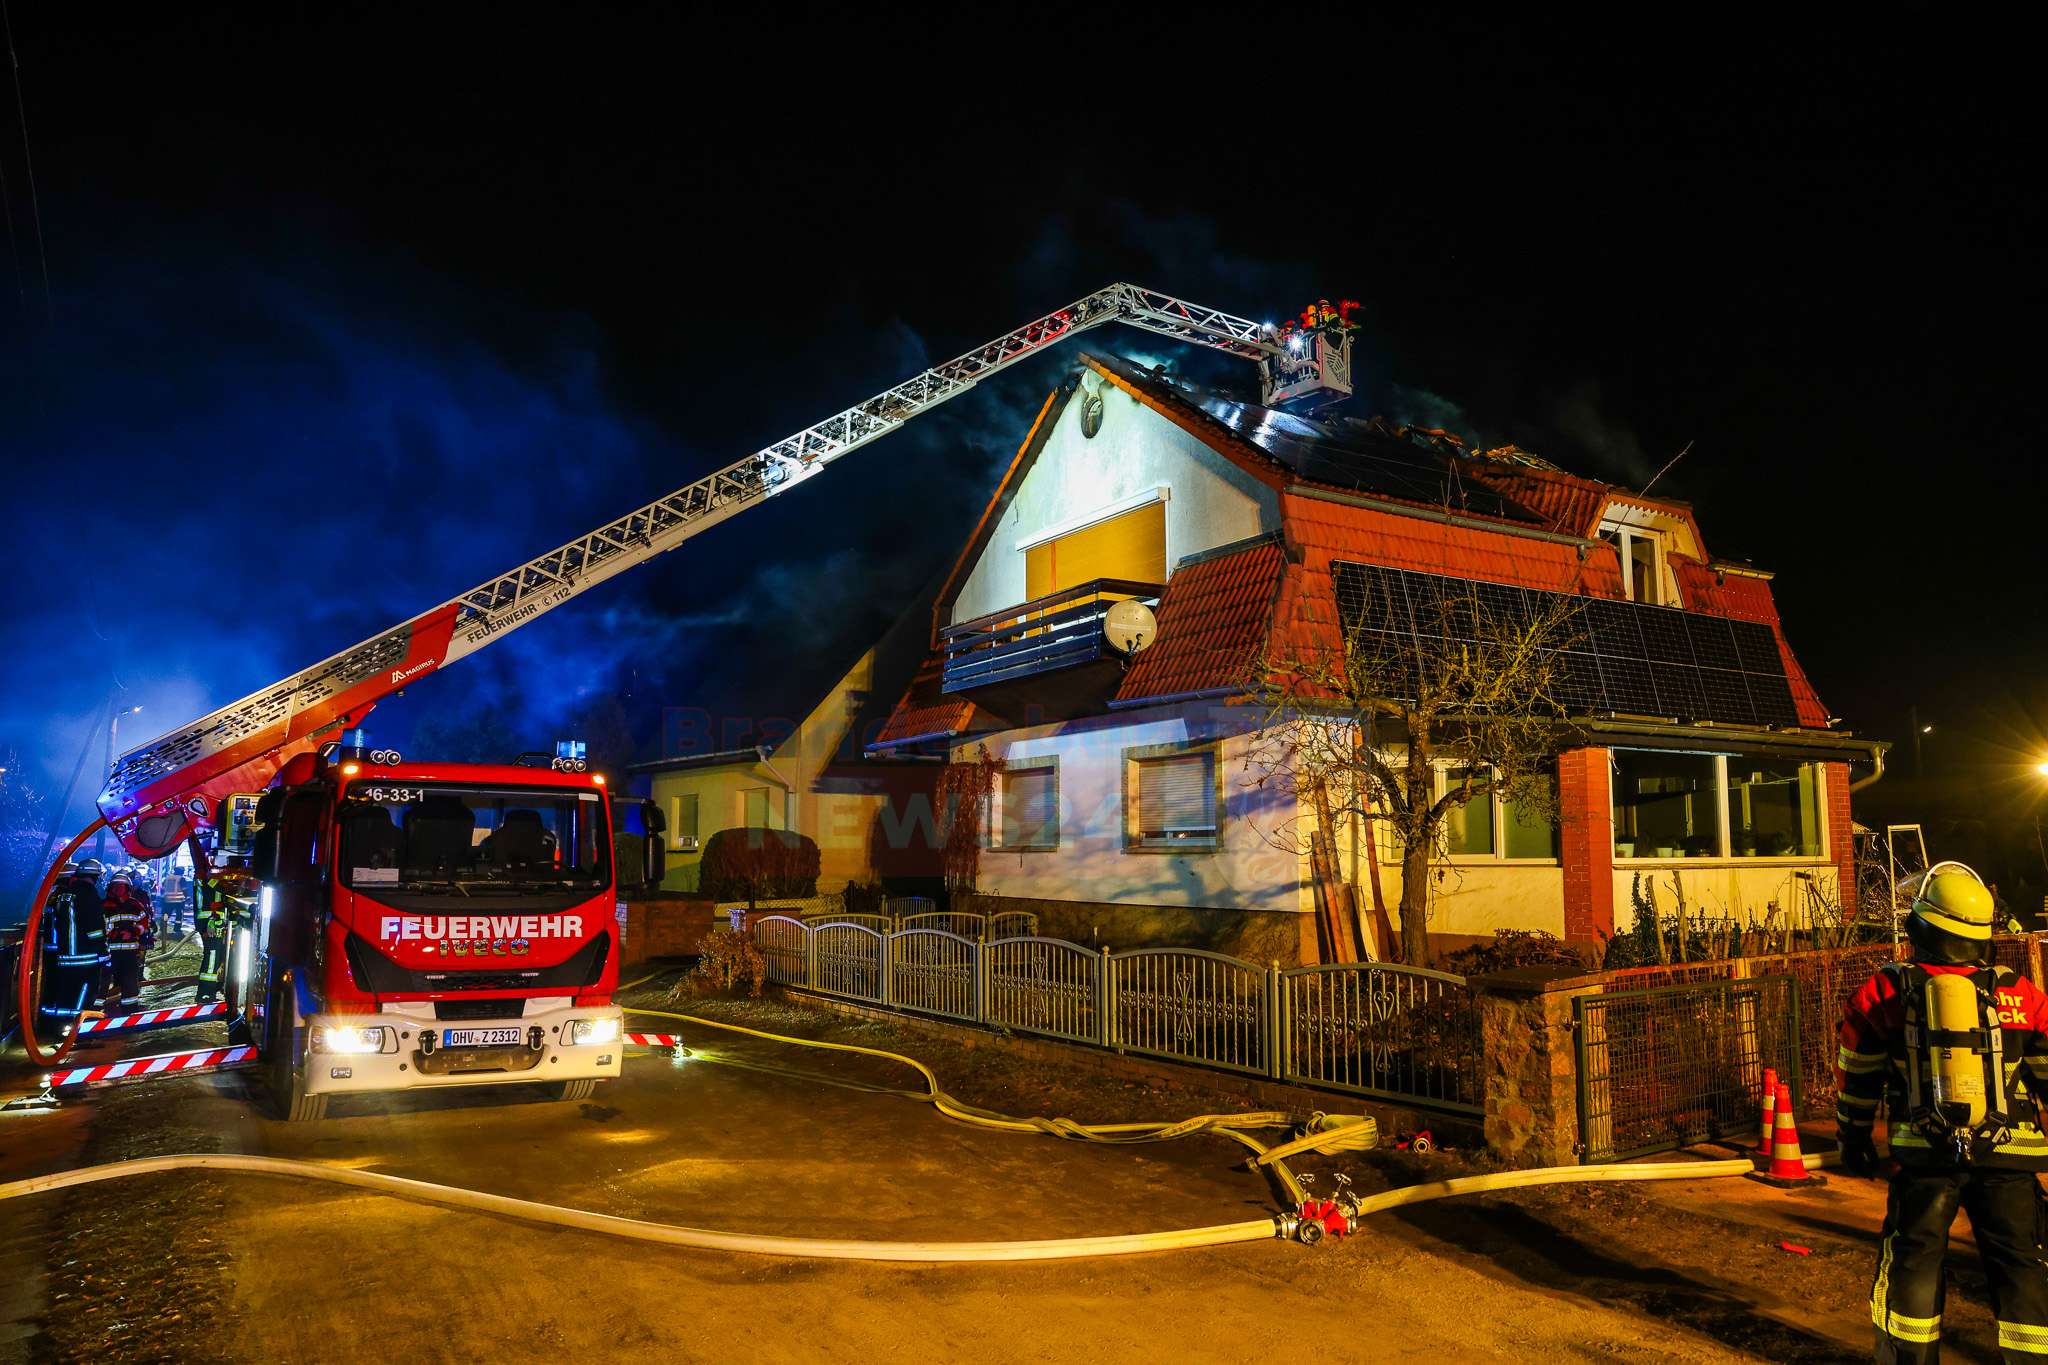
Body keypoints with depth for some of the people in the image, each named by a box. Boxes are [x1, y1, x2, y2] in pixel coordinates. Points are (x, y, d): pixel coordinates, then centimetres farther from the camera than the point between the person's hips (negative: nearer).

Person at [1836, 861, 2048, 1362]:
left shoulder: (1883, 993, 0)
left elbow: (1857, 1077, 8)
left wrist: (1854, 1140, 20)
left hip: (1926, 1155, 0)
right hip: (2006, 1157, 1)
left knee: (1913, 1263, 11)